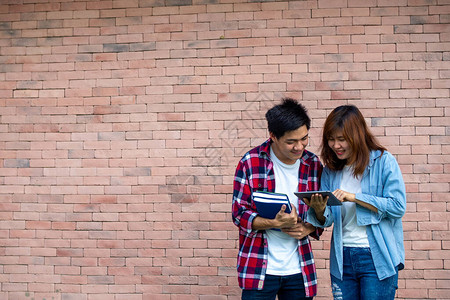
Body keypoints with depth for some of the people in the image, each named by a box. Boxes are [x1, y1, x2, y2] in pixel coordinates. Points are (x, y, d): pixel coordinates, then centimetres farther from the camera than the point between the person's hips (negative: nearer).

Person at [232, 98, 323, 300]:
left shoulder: (314, 165, 3)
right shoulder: (250, 163, -6)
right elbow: (239, 214, -6)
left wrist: (308, 228, -9)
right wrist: (275, 223, -22)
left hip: (299, 270, 3)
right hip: (259, 270, -3)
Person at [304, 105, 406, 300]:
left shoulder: (383, 161, -5)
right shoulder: (331, 170, 8)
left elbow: (398, 207, -14)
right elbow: (326, 220, 6)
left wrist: (354, 197, -18)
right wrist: (319, 210, -18)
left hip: (377, 257, -4)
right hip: (342, 259, 4)